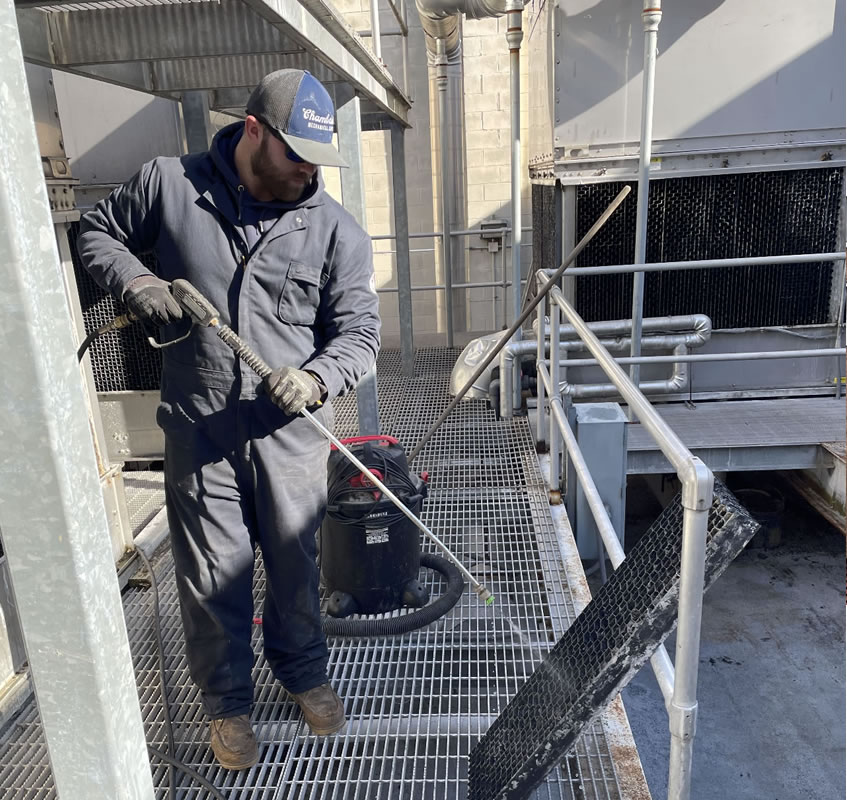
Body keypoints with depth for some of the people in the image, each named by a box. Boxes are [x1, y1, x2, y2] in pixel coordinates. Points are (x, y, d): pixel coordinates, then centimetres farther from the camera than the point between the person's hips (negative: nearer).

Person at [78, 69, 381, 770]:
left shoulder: (337, 231, -2)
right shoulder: (169, 184, -1)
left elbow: (358, 332, -4)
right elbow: (98, 232, 15)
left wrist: (316, 378, -24)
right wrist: (135, 281, -6)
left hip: (291, 433, 1)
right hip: (199, 431, 0)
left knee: (295, 565, 16)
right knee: (212, 577, 11)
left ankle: (304, 672, 44)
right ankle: (227, 701, 37)